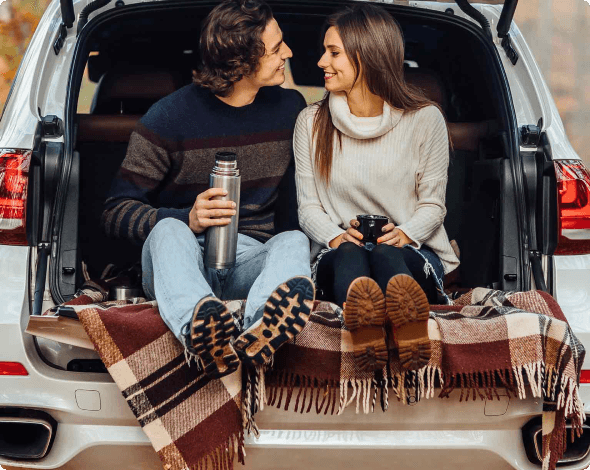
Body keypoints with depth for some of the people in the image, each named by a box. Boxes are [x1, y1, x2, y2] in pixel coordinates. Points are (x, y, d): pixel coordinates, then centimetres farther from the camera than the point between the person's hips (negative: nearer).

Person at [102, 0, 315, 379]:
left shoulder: (291, 109, 10)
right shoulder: (170, 116, -3)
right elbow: (116, 213, -6)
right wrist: (187, 219, -23)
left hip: (253, 261, 2)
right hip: (186, 256, -2)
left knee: (295, 242, -32)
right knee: (168, 232, -36)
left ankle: (259, 334, -67)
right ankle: (203, 330, -70)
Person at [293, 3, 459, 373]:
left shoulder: (425, 119, 5)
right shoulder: (311, 123, 10)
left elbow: (433, 204, 7)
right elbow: (308, 207, 10)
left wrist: (404, 234, -16)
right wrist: (336, 236, -13)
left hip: (412, 252, 0)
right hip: (340, 256, 1)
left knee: (388, 255, -38)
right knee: (349, 254, -37)